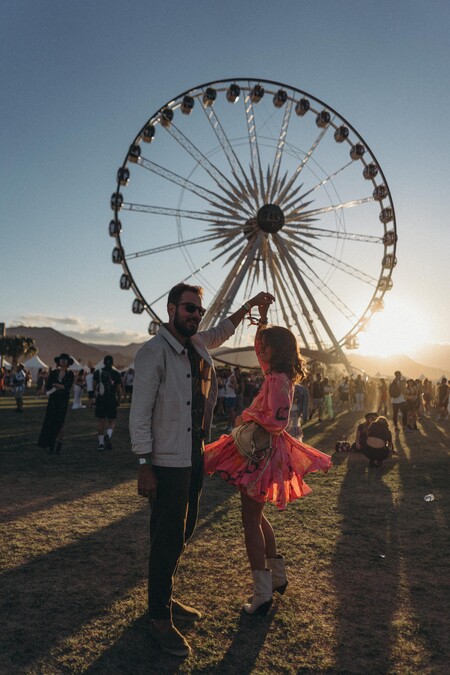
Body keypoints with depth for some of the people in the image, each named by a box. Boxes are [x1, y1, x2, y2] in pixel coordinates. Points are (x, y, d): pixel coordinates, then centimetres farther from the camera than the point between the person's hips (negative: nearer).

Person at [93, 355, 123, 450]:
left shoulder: (97, 372, 1)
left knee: (101, 422, 10)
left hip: (100, 400, 2)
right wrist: (119, 400, 13)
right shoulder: (116, 374, -4)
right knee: (112, 421, 10)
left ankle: (101, 443, 10)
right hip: (112, 400, -2)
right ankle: (108, 436, -16)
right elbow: (119, 389, -2)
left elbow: (94, 386, 11)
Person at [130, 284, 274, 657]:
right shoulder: (154, 352, -15)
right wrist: (145, 465, -19)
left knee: (183, 533, 18)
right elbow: (140, 413, -17)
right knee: (168, 539, 0)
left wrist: (250, 304, 27)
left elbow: (223, 330, 32)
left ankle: (166, 598, 37)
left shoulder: (199, 343, 8)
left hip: (195, 456, 8)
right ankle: (160, 619, 19)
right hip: (168, 462, -8)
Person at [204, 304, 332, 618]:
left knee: (251, 520, 0)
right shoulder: (277, 375, 7)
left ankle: (263, 594, 11)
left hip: (263, 454, -9)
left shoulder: (278, 380, -20)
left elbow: (278, 421, -29)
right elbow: (262, 349, 25)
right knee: (256, 516, 21)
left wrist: (248, 416, -15)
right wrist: (263, 319, 21)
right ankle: (278, 576, 33)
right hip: (261, 450, 9)